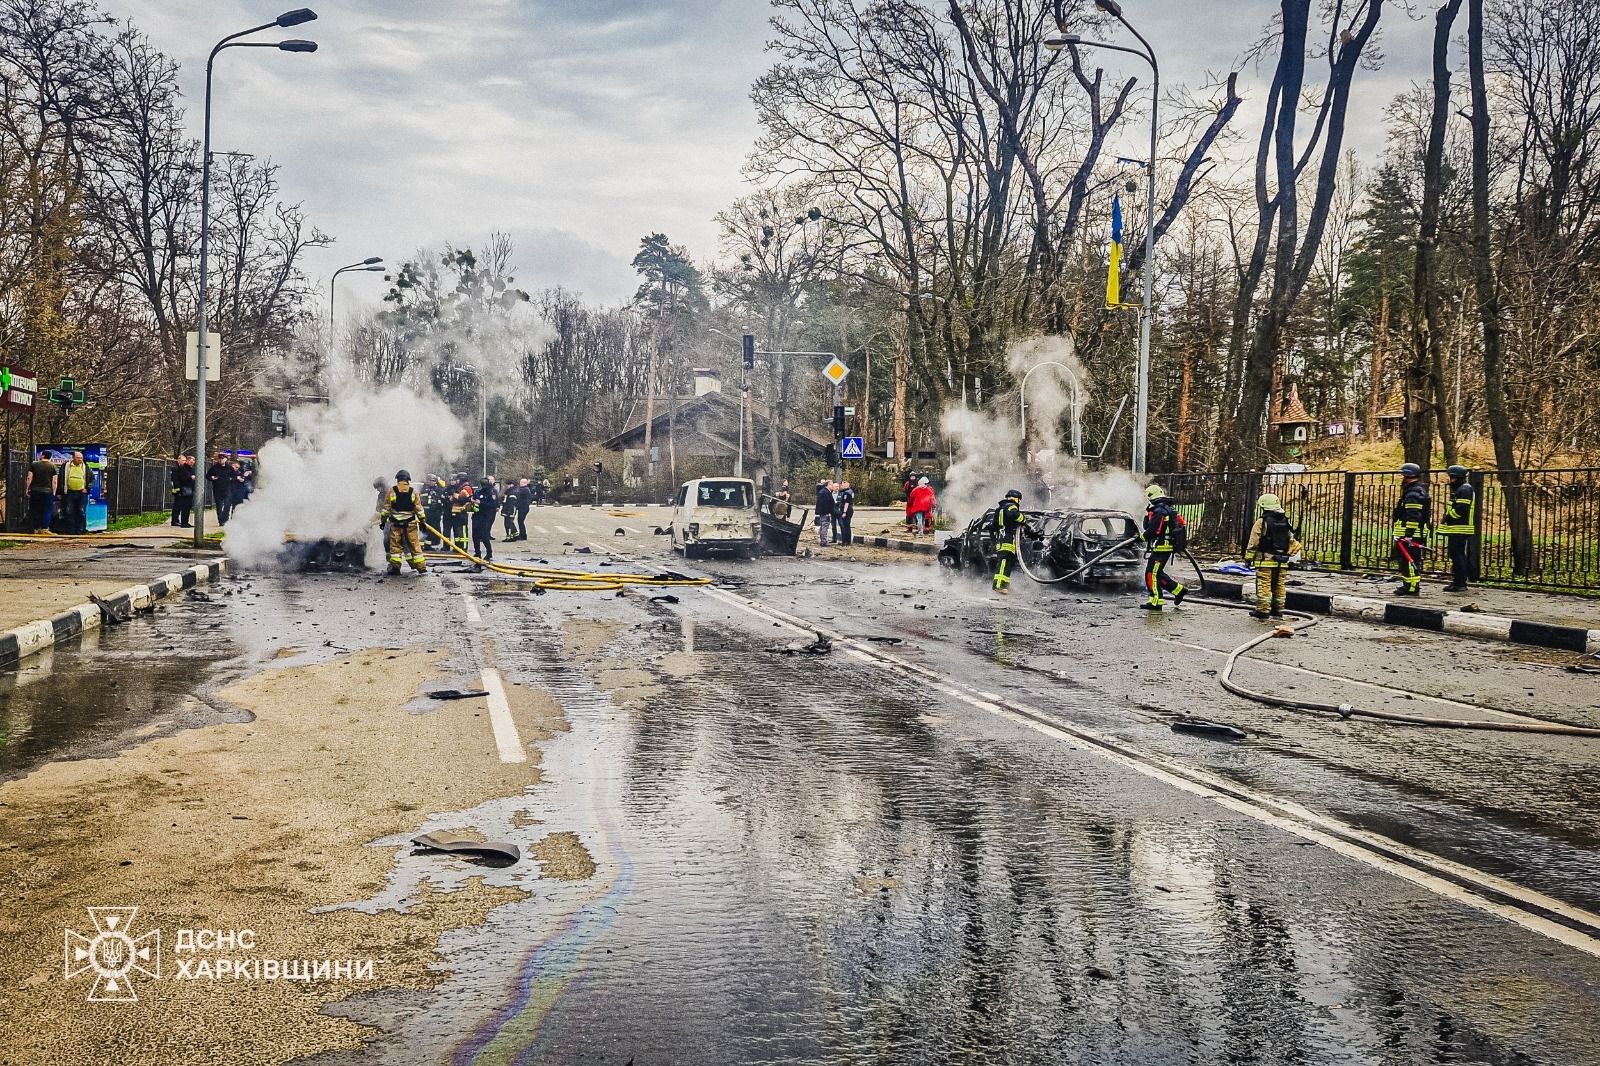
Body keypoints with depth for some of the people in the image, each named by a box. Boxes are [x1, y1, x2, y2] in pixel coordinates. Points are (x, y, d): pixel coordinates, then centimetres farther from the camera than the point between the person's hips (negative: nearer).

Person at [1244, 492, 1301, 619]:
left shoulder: (1262, 522, -8)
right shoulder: (1285, 522, 11)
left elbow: (1253, 542, -8)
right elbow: (1293, 541, 14)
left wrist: (1248, 557, -1)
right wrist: (1289, 554, 21)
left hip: (1265, 560, -6)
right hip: (1282, 561, 6)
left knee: (1264, 586, -3)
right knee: (1279, 586, 11)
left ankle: (1263, 610, -4)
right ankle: (1278, 610, 17)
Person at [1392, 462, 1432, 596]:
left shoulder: (1413, 494, -16)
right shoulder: (1420, 490, 20)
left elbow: (1413, 517, -23)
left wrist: (1408, 535, -25)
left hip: (1411, 535, -11)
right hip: (1418, 534, 11)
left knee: (1409, 560, -9)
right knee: (1409, 560, 16)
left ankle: (1411, 587, -9)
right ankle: (1409, 586, 23)